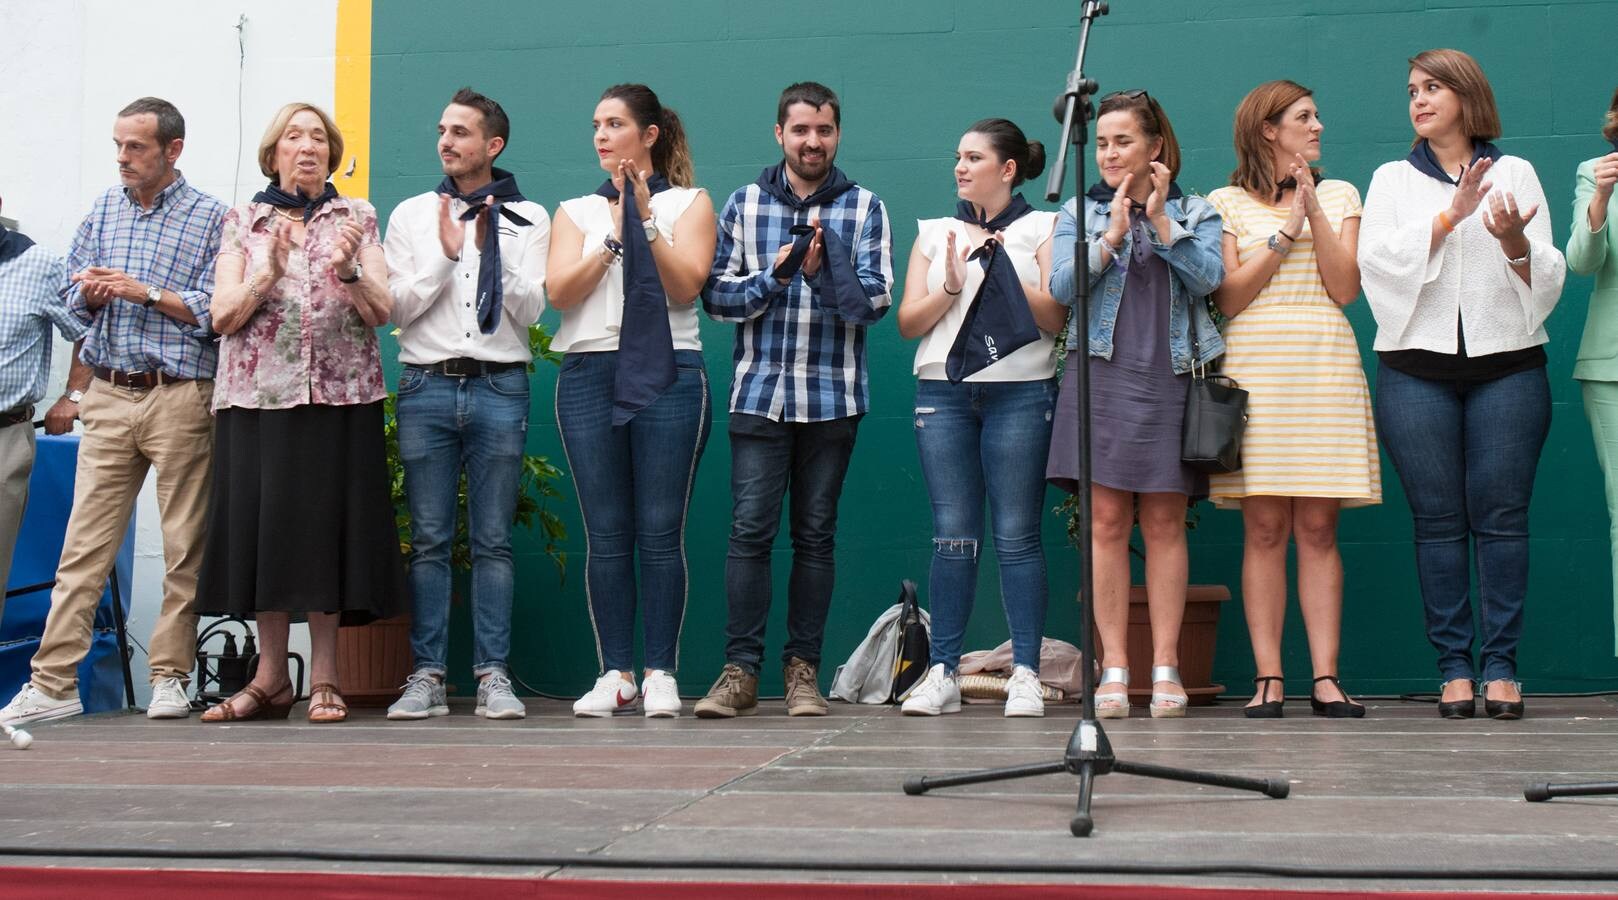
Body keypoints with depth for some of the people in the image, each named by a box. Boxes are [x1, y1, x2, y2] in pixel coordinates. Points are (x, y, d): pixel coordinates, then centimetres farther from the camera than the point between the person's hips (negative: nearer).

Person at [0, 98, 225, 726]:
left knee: (184, 546, 1)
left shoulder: (210, 218, 0)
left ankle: (170, 677, 10)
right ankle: (52, 684, 2)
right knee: (84, 544, 1)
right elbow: (75, 302, 17)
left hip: (180, 397, -3)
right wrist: (94, 292, -5)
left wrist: (143, 291, -12)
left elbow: (215, 311, -8)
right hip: (108, 395, 4)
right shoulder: (103, 211, 14)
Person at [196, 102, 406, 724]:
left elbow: (382, 312, 2)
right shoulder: (242, 222, 12)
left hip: (339, 394, -1)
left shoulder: (357, 219, 12)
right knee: (264, 525, 0)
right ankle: (270, 678, 8)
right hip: (259, 393, 1)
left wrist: (349, 271, -16)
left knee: (326, 525, -2)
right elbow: (222, 318, 2)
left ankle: (324, 679, 4)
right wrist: (266, 275, -14)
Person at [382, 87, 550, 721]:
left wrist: (491, 251, -10)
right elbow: (397, 309, 5)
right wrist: (446, 255, -6)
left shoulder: (528, 218, 10)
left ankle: (493, 676, 2)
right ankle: (427, 676, 4)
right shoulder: (411, 215, 13)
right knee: (428, 541, 0)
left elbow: (529, 310, 1)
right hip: (426, 385, 1)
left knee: (493, 541, -1)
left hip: (499, 388, -1)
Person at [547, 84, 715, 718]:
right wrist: (615, 235, -5)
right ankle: (615, 673, 5)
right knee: (605, 534, 0)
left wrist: (647, 220, -9)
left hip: (667, 375, -2)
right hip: (589, 375, 2)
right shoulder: (576, 212, 17)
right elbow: (561, 291, 1)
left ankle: (659, 673, 0)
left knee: (660, 532, -5)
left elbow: (686, 285, -4)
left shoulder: (688, 203, 11)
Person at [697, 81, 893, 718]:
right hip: (759, 394, 0)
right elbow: (716, 295, 5)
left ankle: (803, 670, 12)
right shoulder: (744, 204, 8)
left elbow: (872, 303, -5)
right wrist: (773, 276, -11)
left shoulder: (864, 209, 5)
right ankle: (740, 671, -2)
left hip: (833, 397, 0)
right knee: (750, 529, -7)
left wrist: (822, 263, -20)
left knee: (816, 535, 5)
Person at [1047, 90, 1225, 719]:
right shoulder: (1079, 213, 13)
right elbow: (1061, 286, -2)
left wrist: (1161, 221, -9)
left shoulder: (1195, 212, 12)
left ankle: (1165, 668, 2)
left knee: (1164, 522, 0)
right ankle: (1113, 669, -2)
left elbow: (1209, 276, -5)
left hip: (1169, 377, 0)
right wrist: (1113, 235, -10)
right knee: (1106, 522, -5)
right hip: (1102, 376, 0)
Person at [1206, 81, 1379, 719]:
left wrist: (1314, 212, -5)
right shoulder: (1227, 203, 8)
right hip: (1255, 368, -1)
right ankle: (1268, 679, -3)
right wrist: (1286, 229, -5)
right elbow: (1228, 298, -2)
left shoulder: (1339, 196, 15)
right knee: (1265, 529, -5)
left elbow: (1345, 289, 2)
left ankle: (1325, 678, -4)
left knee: (1318, 527, -3)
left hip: (1325, 366, 2)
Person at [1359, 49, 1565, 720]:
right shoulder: (1393, 180, 14)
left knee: (1501, 515, -6)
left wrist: (1516, 243, -16)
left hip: (1507, 363, -1)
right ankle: (1454, 667, 1)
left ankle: (1501, 666, -3)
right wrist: (1450, 216, -13)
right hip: (1417, 367, 1)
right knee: (1438, 519, -2)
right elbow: (1378, 259, -3)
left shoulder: (1515, 173, 12)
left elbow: (1547, 279, 5)